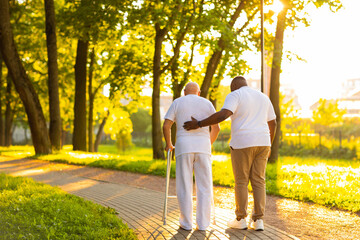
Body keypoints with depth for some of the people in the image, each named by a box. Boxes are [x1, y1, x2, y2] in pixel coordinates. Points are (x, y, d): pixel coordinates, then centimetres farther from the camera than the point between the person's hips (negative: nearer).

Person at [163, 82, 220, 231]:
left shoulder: (177, 103, 9)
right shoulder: (207, 103, 13)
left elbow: (166, 126, 2)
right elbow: (216, 128, 11)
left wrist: (168, 144, 16)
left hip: (184, 146, -1)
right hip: (203, 146, 1)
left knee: (184, 186, 3)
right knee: (204, 186, 5)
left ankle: (186, 223, 4)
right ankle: (203, 223, 4)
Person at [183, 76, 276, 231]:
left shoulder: (234, 97, -5)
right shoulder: (263, 98, 14)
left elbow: (222, 115, -20)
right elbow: (273, 123, 17)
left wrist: (199, 124, -17)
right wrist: (269, 145, 27)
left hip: (242, 144, -5)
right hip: (261, 143, 5)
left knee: (241, 182, 4)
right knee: (258, 181, 8)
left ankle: (241, 220, 10)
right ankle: (258, 220, 4)